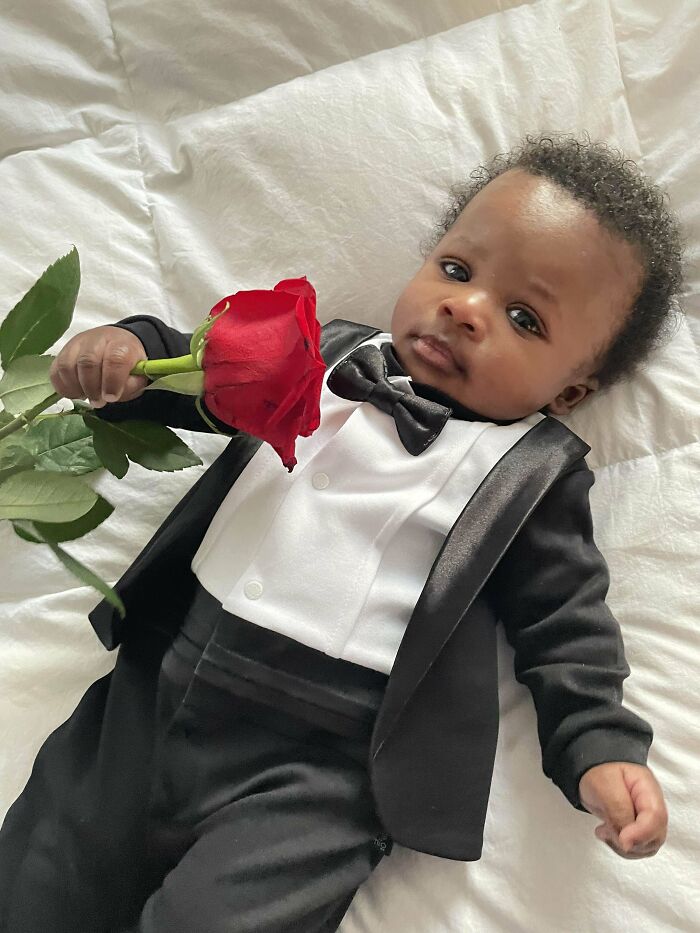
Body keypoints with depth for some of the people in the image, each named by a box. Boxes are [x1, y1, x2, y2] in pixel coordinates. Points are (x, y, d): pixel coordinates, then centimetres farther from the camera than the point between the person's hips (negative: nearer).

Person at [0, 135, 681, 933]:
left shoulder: (531, 474, -2)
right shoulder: (334, 355, 9)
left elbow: (564, 626, 0)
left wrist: (599, 749, -13)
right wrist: (132, 351, 0)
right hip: (152, 690, 5)